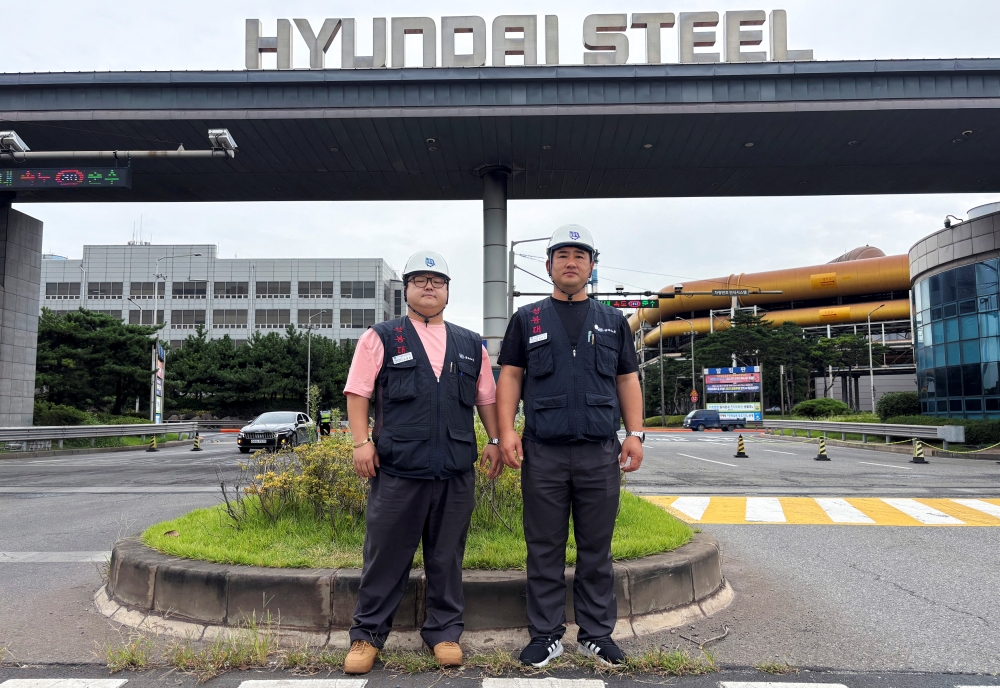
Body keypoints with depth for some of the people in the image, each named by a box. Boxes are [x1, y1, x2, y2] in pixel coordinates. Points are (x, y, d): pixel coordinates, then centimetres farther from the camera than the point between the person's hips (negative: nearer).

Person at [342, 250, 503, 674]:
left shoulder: (470, 345, 15)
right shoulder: (381, 338, 5)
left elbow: (487, 398, 18)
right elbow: (358, 392, 1)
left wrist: (495, 440, 10)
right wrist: (362, 441, -7)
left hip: (456, 472, 3)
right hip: (397, 469, -2)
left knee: (447, 559, 12)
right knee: (385, 558, 6)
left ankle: (444, 632, 26)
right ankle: (367, 635, 21)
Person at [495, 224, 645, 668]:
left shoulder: (613, 322, 14)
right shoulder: (527, 319, 10)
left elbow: (627, 380, 13)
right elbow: (510, 377, 6)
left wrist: (635, 434, 2)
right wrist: (505, 431, -6)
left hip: (601, 452, 1)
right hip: (542, 453, -1)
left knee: (597, 549, 8)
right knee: (545, 548, 6)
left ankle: (596, 634, 21)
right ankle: (546, 635, 18)